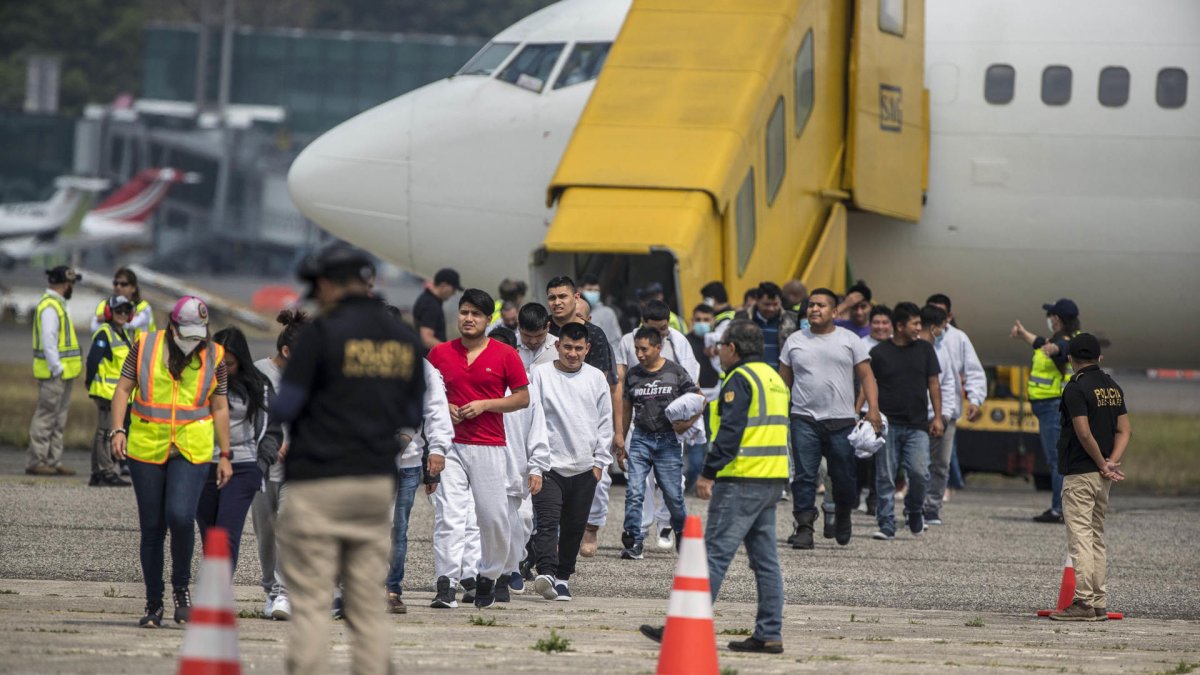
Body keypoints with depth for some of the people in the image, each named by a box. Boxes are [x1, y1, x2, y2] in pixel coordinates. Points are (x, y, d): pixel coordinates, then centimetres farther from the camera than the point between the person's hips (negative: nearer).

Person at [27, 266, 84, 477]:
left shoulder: (57, 305, 18)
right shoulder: (49, 307, -15)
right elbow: (48, 341, -22)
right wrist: (57, 368, -21)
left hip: (63, 373, 10)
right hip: (54, 374, -10)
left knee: (58, 420, 12)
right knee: (45, 418, -7)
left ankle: (54, 461, 16)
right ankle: (36, 461, -6)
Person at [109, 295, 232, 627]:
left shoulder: (214, 356, 5)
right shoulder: (145, 347, 2)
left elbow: (220, 408, 10)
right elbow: (123, 389, 6)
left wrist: (224, 455, 9)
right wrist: (118, 429, -8)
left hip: (192, 450, -1)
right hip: (147, 448, 1)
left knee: (180, 516, -20)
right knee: (152, 527, 4)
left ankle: (181, 587, 3)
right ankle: (153, 603, 15)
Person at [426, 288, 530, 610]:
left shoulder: (505, 355, 3)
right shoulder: (440, 353, 8)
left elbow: (522, 397, 4)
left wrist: (484, 404, -9)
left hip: (491, 447, 0)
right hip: (450, 446, 0)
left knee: (494, 517, 3)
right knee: (449, 514, -11)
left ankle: (488, 577, 23)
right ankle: (445, 584, -15)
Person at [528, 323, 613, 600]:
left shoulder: (596, 378, 8)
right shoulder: (541, 375, -1)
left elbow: (605, 422, 14)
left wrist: (599, 462, 6)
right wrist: (534, 468, -11)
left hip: (584, 469, 3)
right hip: (550, 466, -3)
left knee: (574, 529, 7)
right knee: (547, 522, -17)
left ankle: (563, 578, 18)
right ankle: (546, 574, -30)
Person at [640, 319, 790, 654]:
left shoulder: (741, 379, -10)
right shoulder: (774, 378, 19)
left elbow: (730, 431, -18)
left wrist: (708, 474, -16)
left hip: (742, 480, -9)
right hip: (773, 479, 9)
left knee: (715, 553, -9)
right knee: (765, 559, 9)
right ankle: (769, 634, 8)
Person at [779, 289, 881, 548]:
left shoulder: (849, 340, 6)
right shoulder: (795, 341, 10)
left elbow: (866, 376, 3)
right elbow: (783, 381, 13)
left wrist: (873, 409, -10)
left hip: (841, 420, -1)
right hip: (804, 420, 1)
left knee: (843, 477, 4)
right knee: (804, 476, -7)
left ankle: (842, 515, 31)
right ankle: (804, 529, -5)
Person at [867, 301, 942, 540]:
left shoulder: (924, 350, 9)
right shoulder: (879, 353, 2)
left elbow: (933, 384, 12)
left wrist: (937, 417, 5)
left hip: (917, 425, 1)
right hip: (887, 424, -1)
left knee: (919, 472, -12)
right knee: (885, 478, 0)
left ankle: (915, 509, 15)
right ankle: (887, 525, 7)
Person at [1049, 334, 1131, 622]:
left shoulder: (1075, 388, -13)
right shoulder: (1113, 387, 11)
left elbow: (1084, 433, -19)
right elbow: (1124, 430, 8)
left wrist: (1103, 465, -8)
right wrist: (1112, 462, -3)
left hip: (1080, 473, -8)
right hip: (1103, 478, 8)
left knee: (1080, 536, -7)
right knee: (1097, 537, 14)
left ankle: (1084, 602, -11)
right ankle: (1099, 603, 14)